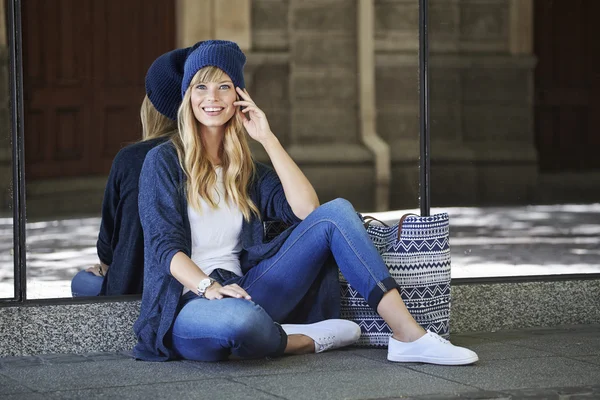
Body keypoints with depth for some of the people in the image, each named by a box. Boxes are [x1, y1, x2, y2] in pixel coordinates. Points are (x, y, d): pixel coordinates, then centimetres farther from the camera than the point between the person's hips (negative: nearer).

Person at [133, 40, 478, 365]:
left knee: (336, 212, -10)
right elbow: (163, 244, -8)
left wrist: (267, 138, 1)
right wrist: (208, 287, -26)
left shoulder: (247, 171, 18)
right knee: (242, 319, -45)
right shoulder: (165, 161, 4)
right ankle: (309, 339, -11)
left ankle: (408, 335, -21)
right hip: (188, 305, -5)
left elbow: (306, 209, 0)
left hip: (241, 293, 6)